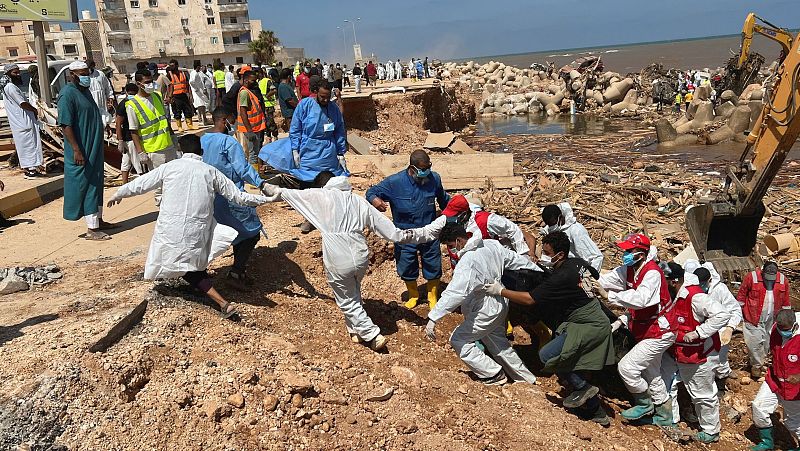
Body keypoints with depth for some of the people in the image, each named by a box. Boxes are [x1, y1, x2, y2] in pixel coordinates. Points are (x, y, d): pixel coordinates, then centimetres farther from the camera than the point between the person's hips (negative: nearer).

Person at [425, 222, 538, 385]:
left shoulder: (468, 262, -28)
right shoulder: (492, 244, -2)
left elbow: (455, 293, -36)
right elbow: (515, 260, 9)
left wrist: (433, 319, -35)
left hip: (487, 311, -9)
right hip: (501, 303, 9)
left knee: (458, 340, 5)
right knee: (497, 341, 26)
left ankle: (494, 374, 13)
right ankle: (525, 376, 38)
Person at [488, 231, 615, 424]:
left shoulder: (561, 277, -23)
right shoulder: (579, 263, 4)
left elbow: (529, 299, -20)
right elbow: (597, 279, 22)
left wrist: (501, 291, -13)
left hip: (589, 327, -10)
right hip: (598, 321, 10)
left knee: (547, 355, -13)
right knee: (573, 367, 14)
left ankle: (583, 387, 2)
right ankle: (597, 412, 23)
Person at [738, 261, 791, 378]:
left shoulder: (783, 280, -5)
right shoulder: (751, 278, -16)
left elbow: (785, 301, 8)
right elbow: (741, 295, -4)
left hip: (772, 319, 3)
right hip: (754, 318, -3)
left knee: (767, 342, 14)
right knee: (755, 342, -2)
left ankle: (761, 361, 36)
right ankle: (756, 365, 17)